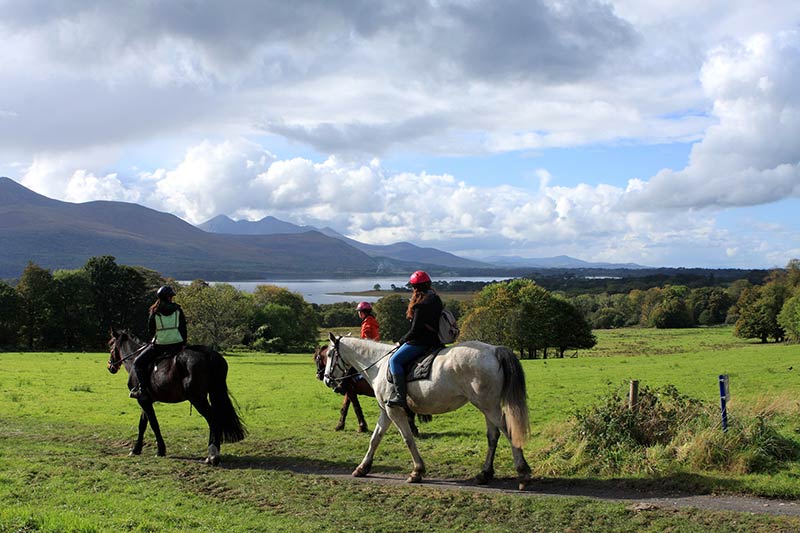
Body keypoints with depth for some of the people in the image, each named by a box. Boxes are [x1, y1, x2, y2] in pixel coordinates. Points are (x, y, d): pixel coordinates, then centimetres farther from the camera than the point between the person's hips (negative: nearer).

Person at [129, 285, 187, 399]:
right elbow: (183, 328, 5)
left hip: (159, 345, -2)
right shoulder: (178, 310, 2)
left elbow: (150, 330, 6)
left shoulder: (155, 312, -3)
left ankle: (142, 388, -1)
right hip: (177, 344, 2)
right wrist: (183, 344, 13)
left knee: (138, 363, 11)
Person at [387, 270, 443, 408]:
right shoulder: (435, 299, 12)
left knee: (395, 360, -12)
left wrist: (402, 340, -1)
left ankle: (400, 395, -22)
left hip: (420, 341, -10)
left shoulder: (420, 305, -17)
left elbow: (415, 330, -18)